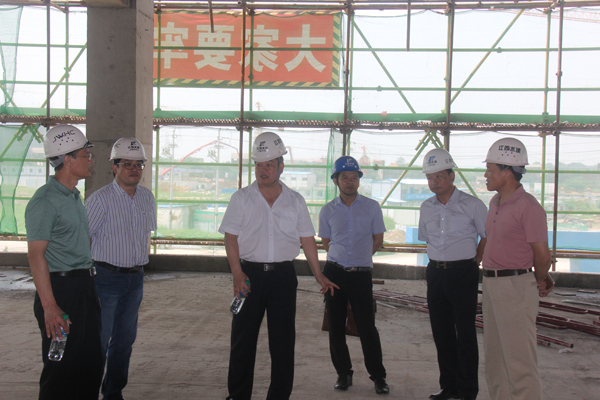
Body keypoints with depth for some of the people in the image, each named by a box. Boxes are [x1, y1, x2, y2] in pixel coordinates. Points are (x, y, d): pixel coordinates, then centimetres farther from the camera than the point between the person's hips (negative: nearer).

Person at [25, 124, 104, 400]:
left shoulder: (74, 197, 15)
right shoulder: (45, 201, -13)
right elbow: (36, 255, -17)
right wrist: (50, 307, -22)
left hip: (84, 288, 9)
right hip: (61, 289, -9)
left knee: (91, 365, 13)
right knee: (62, 369, -2)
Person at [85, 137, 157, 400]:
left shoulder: (146, 197, 7)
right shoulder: (100, 199, -12)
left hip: (135, 277, 6)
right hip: (107, 277, -6)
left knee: (126, 337, 12)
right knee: (100, 339, -2)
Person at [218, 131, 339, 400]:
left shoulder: (295, 201, 8)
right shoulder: (242, 198, 3)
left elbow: (307, 240, 10)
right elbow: (230, 237, -2)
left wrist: (319, 276, 6)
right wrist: (237, 273, -13)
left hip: (283, 275, 1)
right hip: (250, 274, -1)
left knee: (283, 340, 5)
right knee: (242, 339, 4)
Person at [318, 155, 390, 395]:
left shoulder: (371, 207, 3)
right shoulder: (328, 211, 6)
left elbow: (378, 240, 11)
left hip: (361, 274, -2)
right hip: (334, 273, 2)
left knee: (367, 327, -3)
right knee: (335, 327, 6)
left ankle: (378, 376, 8)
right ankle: (343, 373, 20)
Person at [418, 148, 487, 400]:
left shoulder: (471, 205, -6)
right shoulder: (427, 208, 8)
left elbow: (488, 236, 2)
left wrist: (474, 262, 3)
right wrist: (439, 262, 14)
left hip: (463, 273, -5)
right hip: (435, 273, 5)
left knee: (465, 334, -2)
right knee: (441, 332, 10)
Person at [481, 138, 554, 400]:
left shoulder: (528, 206, -16)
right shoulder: (495, 202, 12)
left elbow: (542, 255, -14)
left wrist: (538, 282, 4)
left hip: (515, 287, -9)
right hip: (490, 283, 9)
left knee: (519, 360, -5)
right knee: (494, 356, 16)